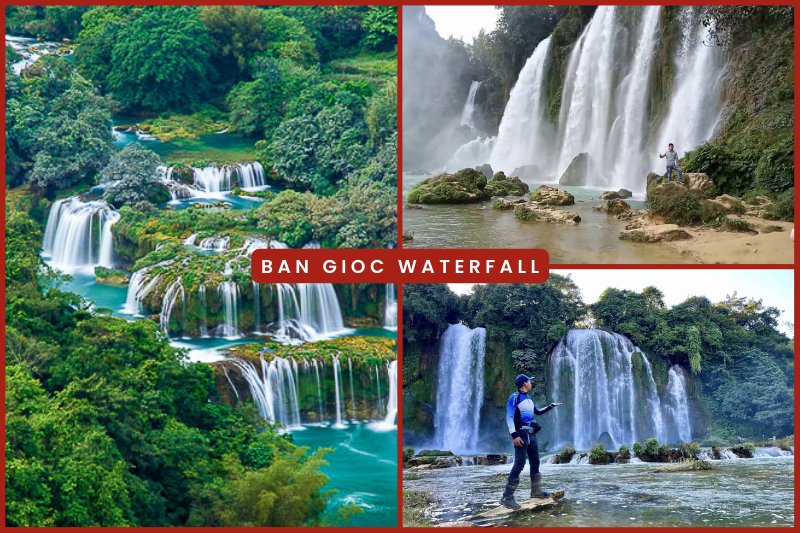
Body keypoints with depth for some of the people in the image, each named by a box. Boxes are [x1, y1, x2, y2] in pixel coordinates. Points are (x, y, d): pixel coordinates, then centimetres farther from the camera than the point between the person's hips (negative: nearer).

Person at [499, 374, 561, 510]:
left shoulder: (528, 399, 18)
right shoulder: (515, 397, -9)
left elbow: (538, 412, 36)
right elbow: (509, 417, -17)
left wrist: (551, 406, 36)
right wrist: (514, 435, -25)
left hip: (531, 435, 9)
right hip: (522, 435, -9)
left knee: (535, 463, 15)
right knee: (519, 464, -17)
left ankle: (536, 491, 28)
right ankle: (507, 497, -21)